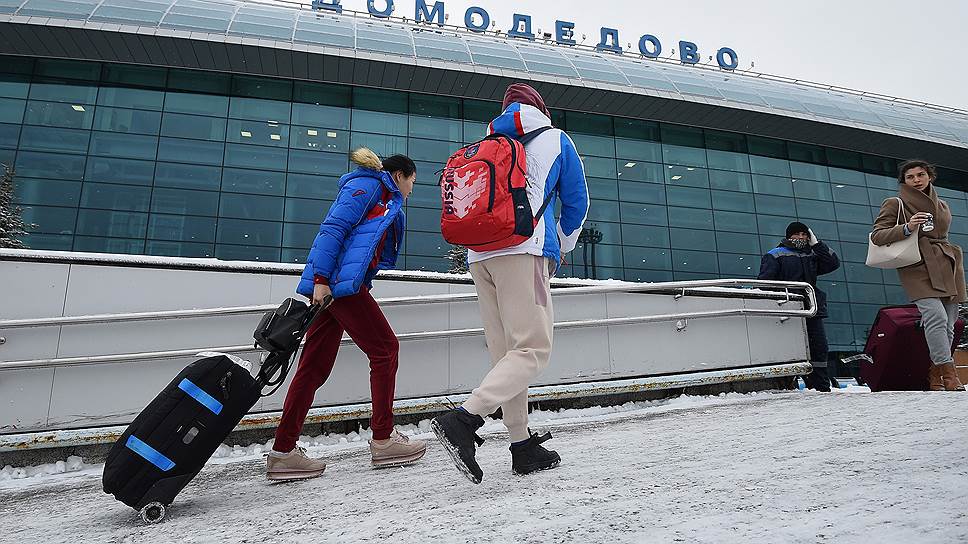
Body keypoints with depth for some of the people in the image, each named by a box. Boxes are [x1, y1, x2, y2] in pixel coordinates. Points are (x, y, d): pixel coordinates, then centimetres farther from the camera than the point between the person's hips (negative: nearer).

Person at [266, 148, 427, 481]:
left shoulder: (385, 200, 31)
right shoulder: (368, 185, 1)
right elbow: (333, 227, -12)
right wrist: (322, 278, -21)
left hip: (331, 284, 10)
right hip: (339, 280, -10)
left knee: (315, 367, 5)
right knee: (384, 349, -3)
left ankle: (283, 452, 8)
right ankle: (383, 440, 3)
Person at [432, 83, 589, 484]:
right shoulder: (555, 139, 14)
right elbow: (576, 202, 15)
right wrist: (563, 247, 31)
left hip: (479, 254, 6)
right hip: (525, 249, -5)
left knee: (505, 352, 7)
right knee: (533, 349, -8)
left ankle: (523, 447, 10)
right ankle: (463, 419, -26)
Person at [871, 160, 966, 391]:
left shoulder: (943, 206, 22)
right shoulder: (894, 204, 5)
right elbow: (877, 236, -4)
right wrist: (907, 228, -18)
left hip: (947, 267, 6)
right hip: (918, 268, -6)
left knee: (948, 324, 0)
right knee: (935, 315, -23)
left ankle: (934, 375, 7)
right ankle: (948, 373, -23)